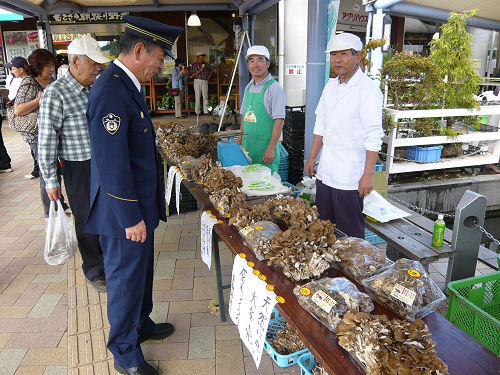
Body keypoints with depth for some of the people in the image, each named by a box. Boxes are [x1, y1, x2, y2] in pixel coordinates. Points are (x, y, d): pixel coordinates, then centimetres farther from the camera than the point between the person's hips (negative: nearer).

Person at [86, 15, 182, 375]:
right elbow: (112, 164, -25)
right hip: (125, 211, -10)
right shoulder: (111, 91, -24)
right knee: (125, 278, 8)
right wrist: (131, 218, -20)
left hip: (139, 204, 10)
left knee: (141, 271, 24)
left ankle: (141, 324, 47)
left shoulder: (126, 84, 9)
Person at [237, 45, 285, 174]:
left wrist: (271, 149, -20)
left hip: (265, 147, -7)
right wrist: (239, 141, 16)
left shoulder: (274, 88, -10)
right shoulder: (248, 87, 13)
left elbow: (279, 121, -16)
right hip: (247, 146, 7)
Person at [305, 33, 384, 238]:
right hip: (325, 173, 7)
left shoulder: (368, 89, -11)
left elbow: (373, 136, -15)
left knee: (349, 234, 1)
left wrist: (368, 175, -18)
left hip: (349, 178, -7)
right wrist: (312, 158, 17)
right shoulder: (330, 86, 12)